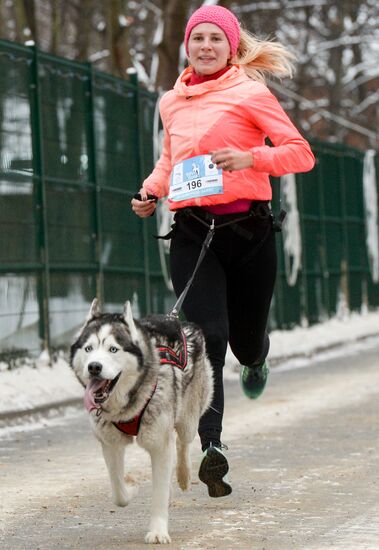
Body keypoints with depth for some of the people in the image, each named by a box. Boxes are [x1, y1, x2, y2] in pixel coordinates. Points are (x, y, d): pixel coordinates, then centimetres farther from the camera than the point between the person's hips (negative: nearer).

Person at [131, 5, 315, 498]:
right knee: (207, 336, -15)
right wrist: (151, 190, 11)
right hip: (192, 231, 2)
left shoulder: (250, 93, 0)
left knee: (245, 340, 9)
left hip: (248, 229, -2)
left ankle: (256, 356, 48)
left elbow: (302, 153, -4)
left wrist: (250, 157, -20)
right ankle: (211, 445, -17)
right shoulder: (171, 103, 14)